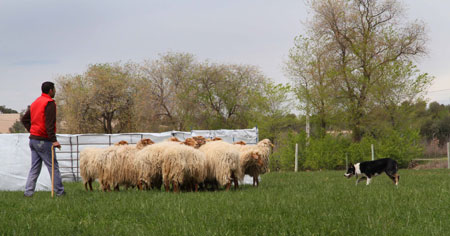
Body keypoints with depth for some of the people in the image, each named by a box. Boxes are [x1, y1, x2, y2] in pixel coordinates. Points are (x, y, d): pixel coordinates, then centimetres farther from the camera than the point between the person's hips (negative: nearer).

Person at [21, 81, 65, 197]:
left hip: (33, 139, 8)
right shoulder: (49, 103, -12)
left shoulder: (35, 103, 16)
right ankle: (59, 191, 2)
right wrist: (54, 140, -21)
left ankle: (28, 191, 4)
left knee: (35, 167, 10)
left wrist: (32, 130, 14)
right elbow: (50, 123, -20)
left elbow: (24, 119, 19)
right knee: (53, 167, -1)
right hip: (43, 141, -8)